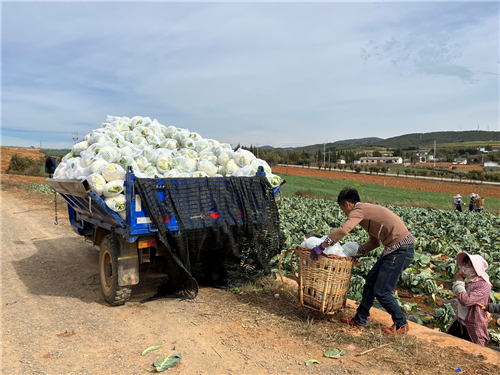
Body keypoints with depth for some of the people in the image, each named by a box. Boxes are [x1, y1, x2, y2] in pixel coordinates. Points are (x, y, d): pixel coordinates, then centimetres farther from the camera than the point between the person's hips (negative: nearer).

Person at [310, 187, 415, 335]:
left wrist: (320, 247, -23)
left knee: (381, 291, -2)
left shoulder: (358, 210, -10)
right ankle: (359, 320, 22)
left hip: (400, 250, -10)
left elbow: (343, 230, -30)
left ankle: (401, 324, 18)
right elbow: (374, 242, 25)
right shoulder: (367, 210, 19)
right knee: (371, 280, 13)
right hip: (394, 249, 10)